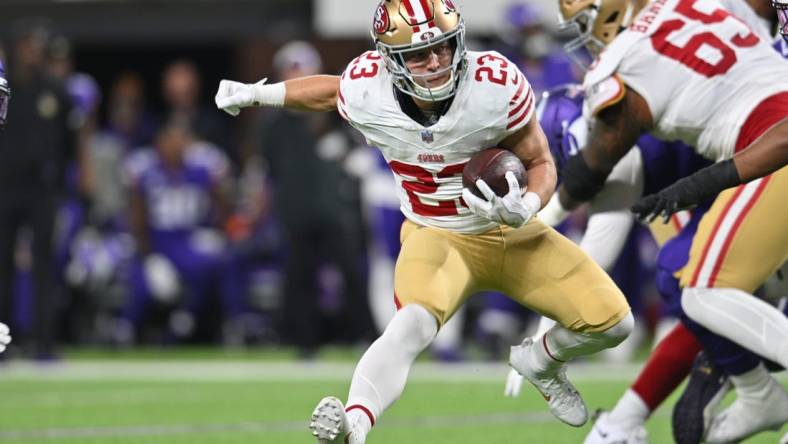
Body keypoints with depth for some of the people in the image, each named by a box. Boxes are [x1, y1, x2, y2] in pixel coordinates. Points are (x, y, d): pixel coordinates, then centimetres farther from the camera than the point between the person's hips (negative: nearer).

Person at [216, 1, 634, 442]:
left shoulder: (497, 85, -25)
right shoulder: (366, 92, -20)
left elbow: (541, 163, -10)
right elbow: (331, 91, 8)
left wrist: (525, 208, -31)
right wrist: (256, 93, 17)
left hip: (511, 232, 2)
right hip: (436, 237, -2)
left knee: (612, 323, -4)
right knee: (414, 322, -34)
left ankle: (542, 362, 29)